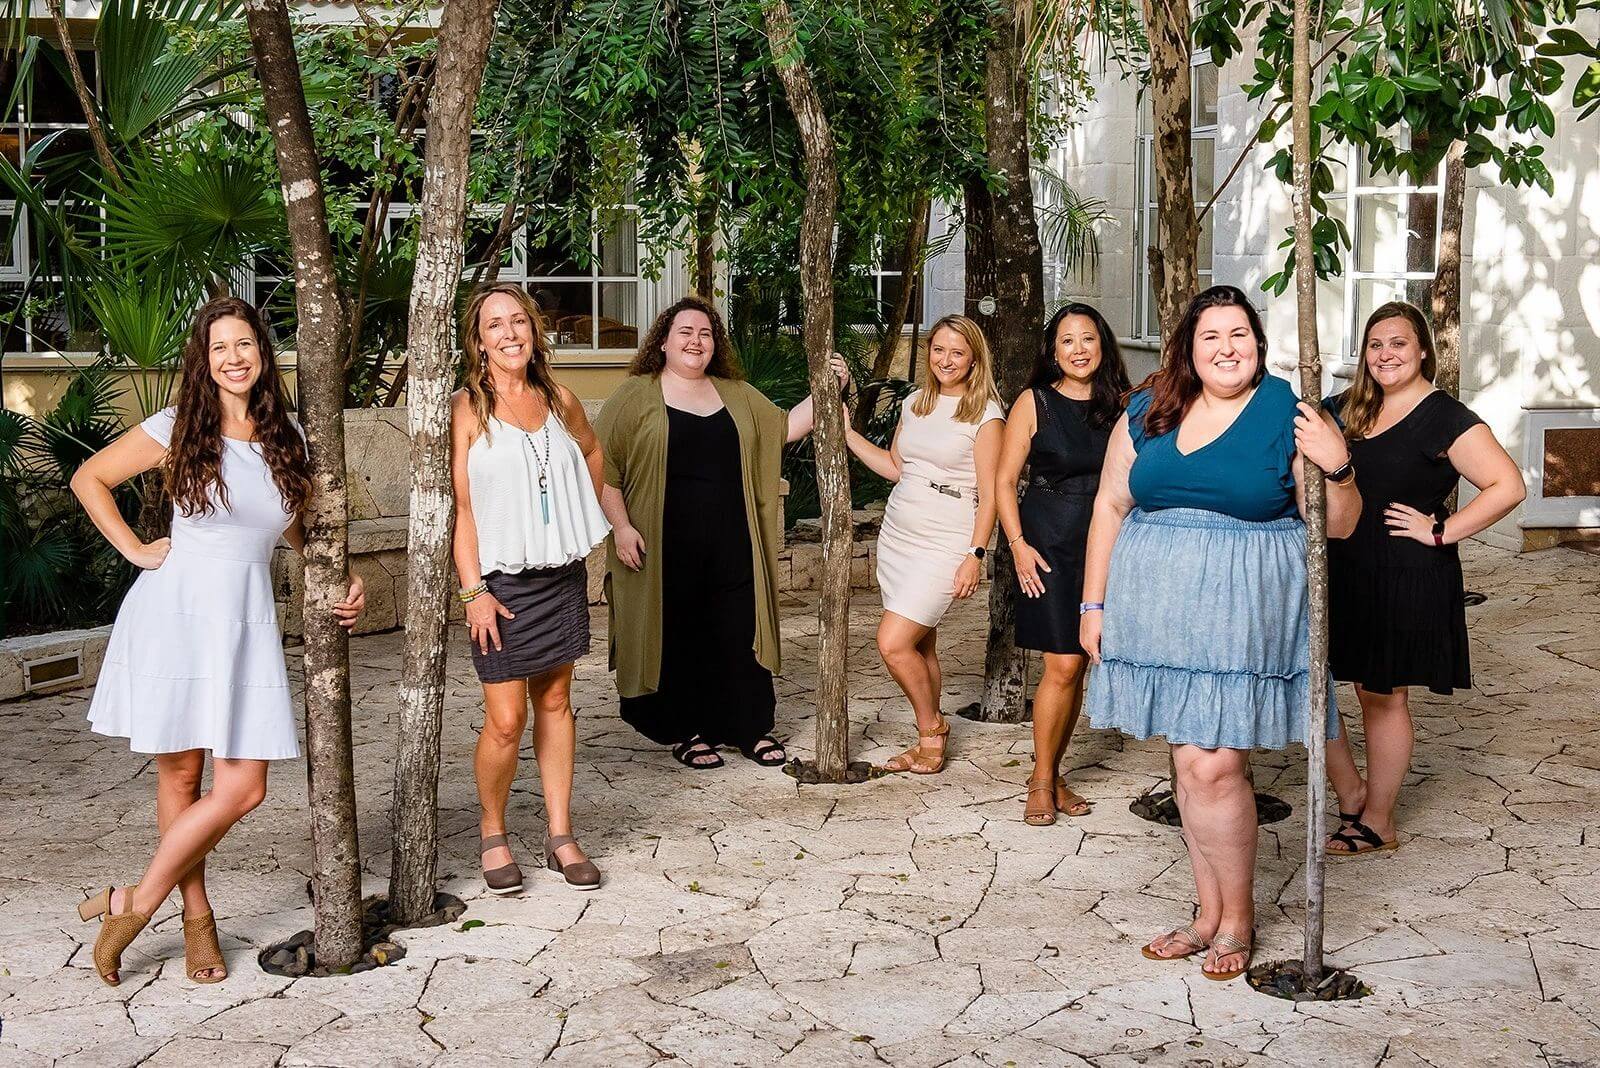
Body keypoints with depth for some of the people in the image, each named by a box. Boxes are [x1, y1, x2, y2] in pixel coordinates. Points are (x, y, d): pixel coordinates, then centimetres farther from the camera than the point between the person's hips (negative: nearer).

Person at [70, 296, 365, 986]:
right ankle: (196, 917, 19)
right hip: (174, 612, -3)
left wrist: (345, 580, 6)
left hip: (245, 619, 3)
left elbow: (296, 533, 20)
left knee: (243, 787, -5)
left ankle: (136, 905, 11)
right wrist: (134, 549, 2)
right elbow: (89, 478, 10)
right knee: (180, 775, 4)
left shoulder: (286, 440, 9)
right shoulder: (178, 430, 0)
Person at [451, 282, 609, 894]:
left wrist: (585, 518, 17)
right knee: (505, 721, -4)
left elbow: (590, 450, 26)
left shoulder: (558, 400, 5)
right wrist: (473, 590, -15)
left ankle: (561, 837, 20)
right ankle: (492, 833, 19)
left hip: (562, 575, 5)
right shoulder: (468, 407, -8)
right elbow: (460, 504, -10)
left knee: (555, 702, 11)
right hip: (501, 580, -4)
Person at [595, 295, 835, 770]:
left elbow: (785, 427, 15)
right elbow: (602, 464, -4)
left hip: (731, 545, 4)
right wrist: (621, 526, -12)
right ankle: (684, 731, 17)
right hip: (667, 547, -4)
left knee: (739, 633, 6)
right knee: (677, 637, 3)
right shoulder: (635, 395, 0)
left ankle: (751, 728, 18)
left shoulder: (737, 394, 15)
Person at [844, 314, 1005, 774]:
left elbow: (989, 493, -9)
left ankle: (932, 729, 7)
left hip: (944, 546, -6)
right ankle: (928, 741, 20)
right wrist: (848, 433, 13)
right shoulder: (915, 403, 11)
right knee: (920, 646, 10)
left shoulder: (985, 415, -8)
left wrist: (975, 555, -15)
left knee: (893, 642, -13)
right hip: (897, 536, 6)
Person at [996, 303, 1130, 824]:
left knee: (1079, 667, 8)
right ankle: (1042, 782, 5)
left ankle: (1052, 774, 21)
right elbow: (1005, 478, -2)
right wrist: (1018, 544, -11)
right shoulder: (1034, 403, -1)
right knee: (1063, 666, -9)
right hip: (1049, 544, -3)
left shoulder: (1120, 406, 7)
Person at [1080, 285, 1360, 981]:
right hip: (1162, 611, 4)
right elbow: (1110, 507, 13)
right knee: (1188, 764, 9)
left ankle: (1237, 917, 12)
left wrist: (1338, 469, -18)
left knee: (1215, 767, -7)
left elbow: (1338, 527, 1)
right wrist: (1093, 603, 10)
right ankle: (1210, 913, 22)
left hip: (1242, 617, -4)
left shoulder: (1289, 415, -1)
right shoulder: (1147, 413, 8)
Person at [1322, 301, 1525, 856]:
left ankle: (1378, 824, 20)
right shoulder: (1348, 410, 10)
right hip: (1340, 571, 6)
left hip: (1404, 579, -6)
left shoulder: (1446, 419, -8)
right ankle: (1352, 795, 18)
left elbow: (1508, 487, -15)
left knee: (1382, 697, 4)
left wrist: (1440, 531, -15)